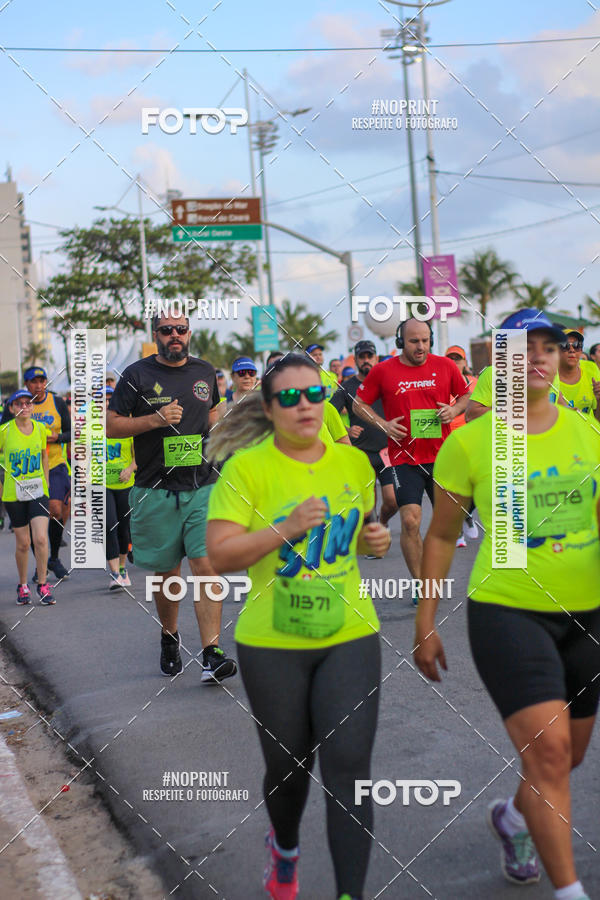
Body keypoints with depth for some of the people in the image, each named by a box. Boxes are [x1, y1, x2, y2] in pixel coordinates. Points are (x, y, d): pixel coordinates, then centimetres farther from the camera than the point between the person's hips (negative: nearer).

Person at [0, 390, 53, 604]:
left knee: (41, 539, -11)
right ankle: (23, 585, 24)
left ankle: (42, 585, 3)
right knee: (23, 543, 4)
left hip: (38, 491, 2)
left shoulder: (40, 428, 3)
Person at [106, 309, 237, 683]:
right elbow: (111, 426, -3)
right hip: (156, 492, -1)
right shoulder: (137, 375, -2)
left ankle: (212, 655, -12)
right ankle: (169, 638, 35)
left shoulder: (205, 372, 10)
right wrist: (155, 419, -16)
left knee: (207, 568, -11)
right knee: (167, 573, 10)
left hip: (203, 489, 2)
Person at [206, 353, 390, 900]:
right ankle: (284, 847, 47)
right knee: (289, 764, 14)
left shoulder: (353, 462, 4)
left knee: (348, 767, -7)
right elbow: (220, 555, -14)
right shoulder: (246, 467, -9)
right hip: (272, 644, -2)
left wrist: (376, 540, -1)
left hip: (350, 636, 2)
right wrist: (287, 529, -25)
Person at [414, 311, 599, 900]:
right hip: (507, 610, -4)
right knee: (547, 749, -16)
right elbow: (441, 536, 1)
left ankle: (511, 816, 48)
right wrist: (424, 625, 1)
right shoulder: (470, 442, -6)